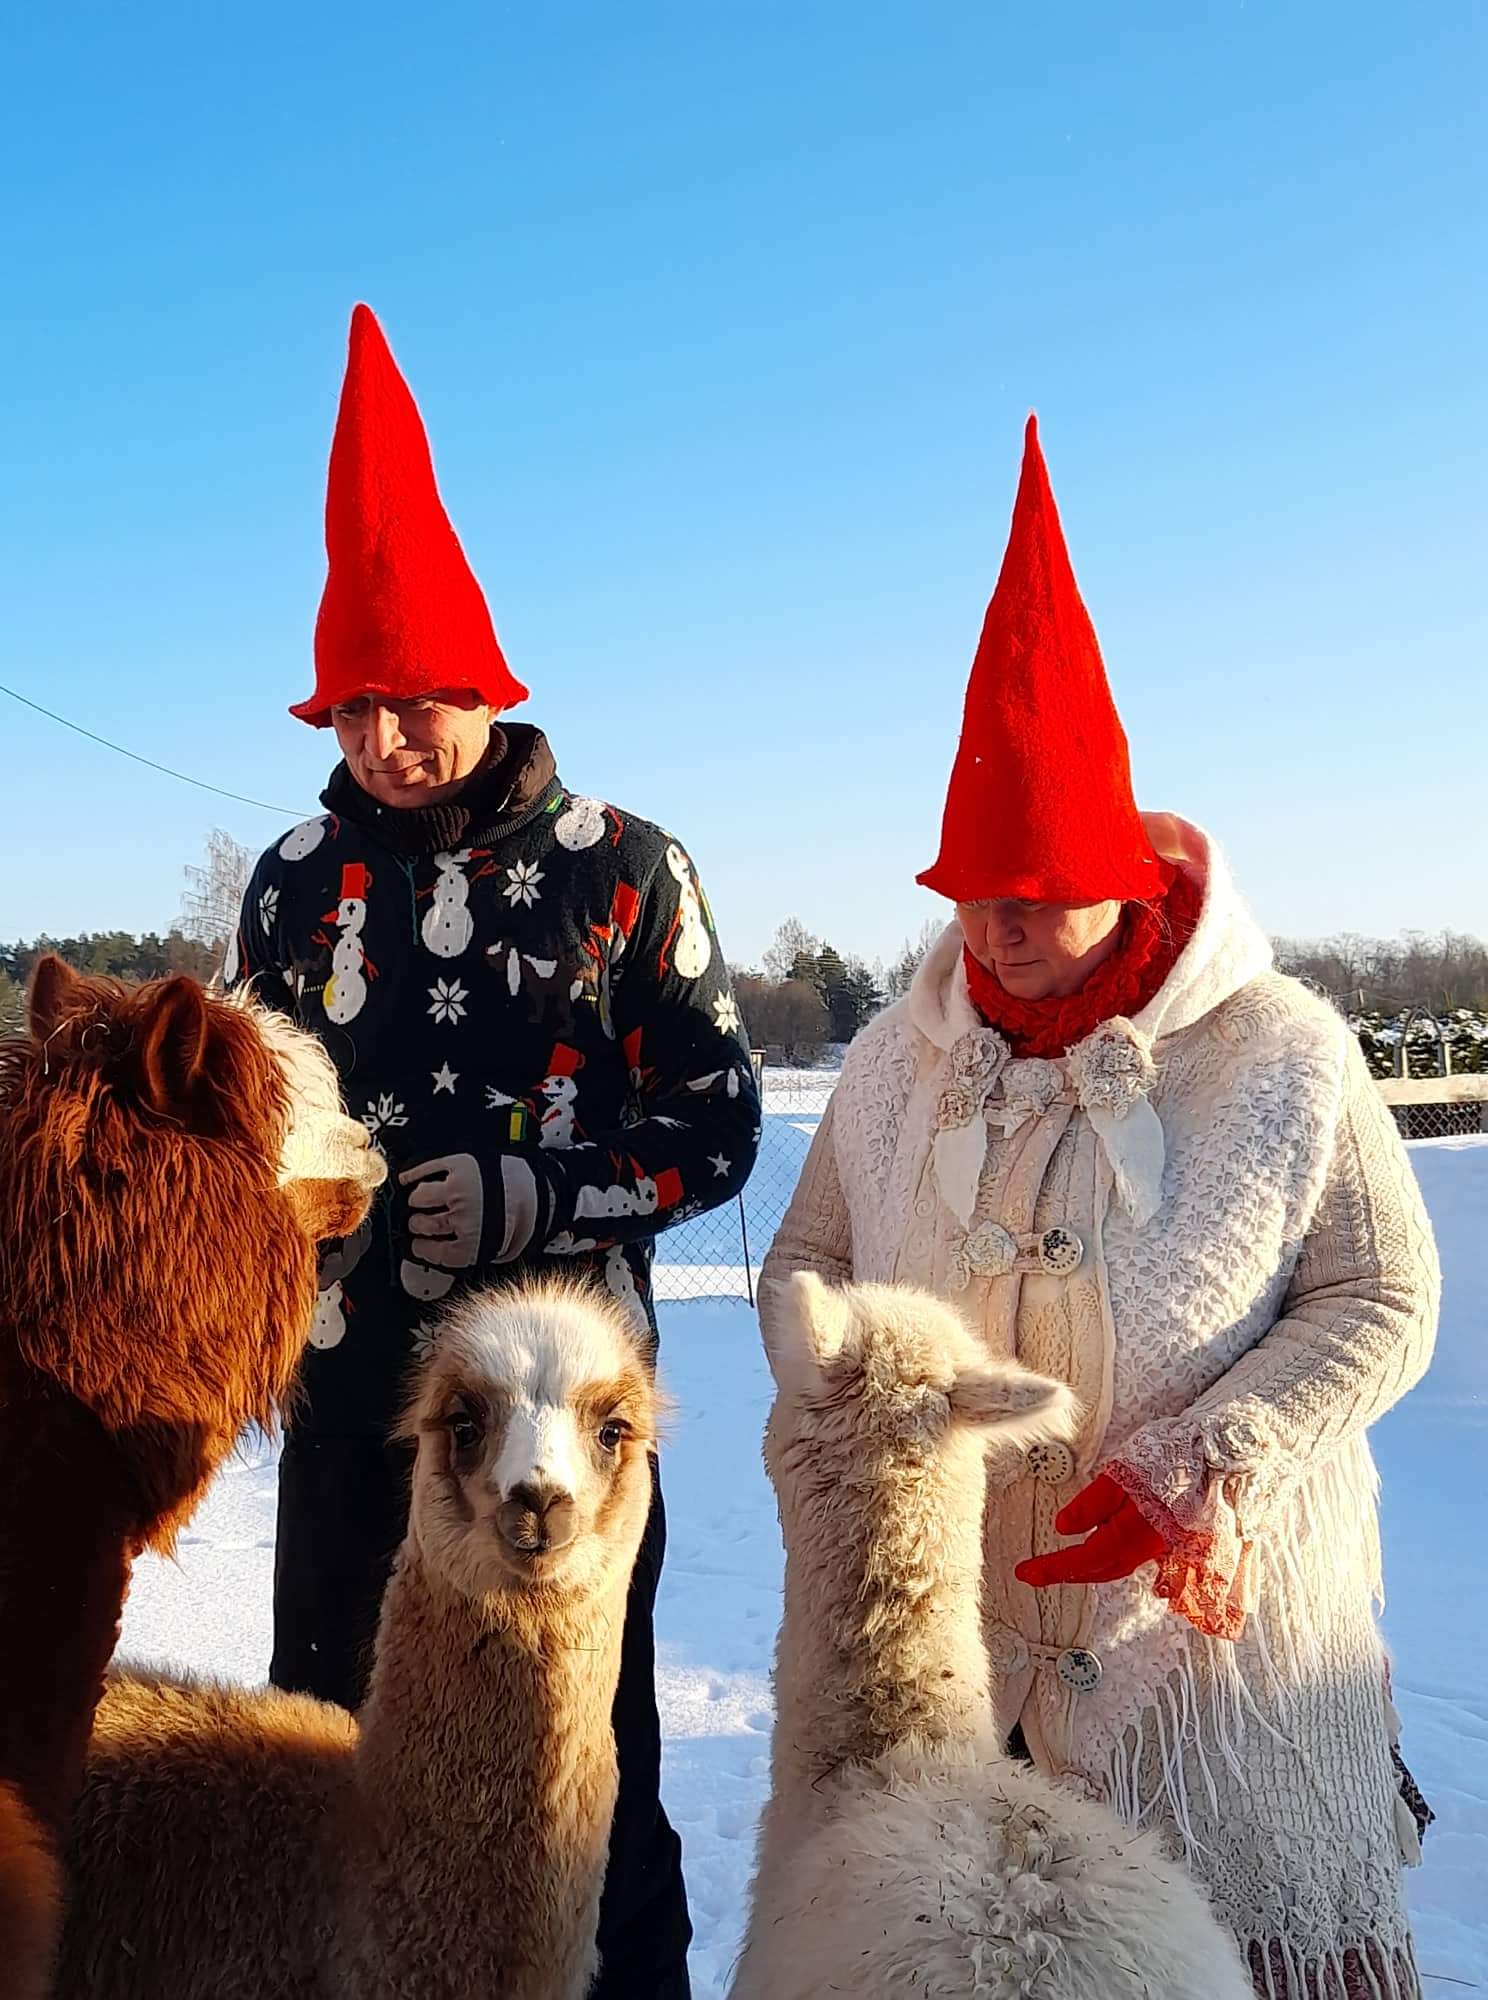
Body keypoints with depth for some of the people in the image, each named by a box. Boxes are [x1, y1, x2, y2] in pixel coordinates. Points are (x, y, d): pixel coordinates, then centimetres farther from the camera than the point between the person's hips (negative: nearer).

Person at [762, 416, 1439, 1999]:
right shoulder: (900, 1056, 3)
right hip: (940, 1593, 4)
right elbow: (805, 1260, 12)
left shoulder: (1275, 1052, -9)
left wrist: (1203, 1466, -17)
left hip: (1210, 1606, -3)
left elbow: (1380, 1302, -6)